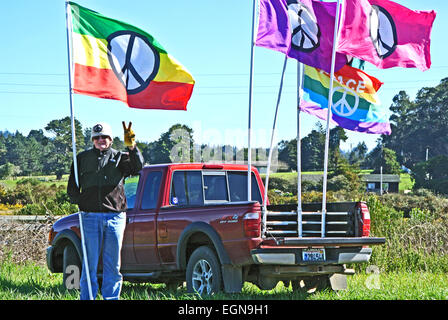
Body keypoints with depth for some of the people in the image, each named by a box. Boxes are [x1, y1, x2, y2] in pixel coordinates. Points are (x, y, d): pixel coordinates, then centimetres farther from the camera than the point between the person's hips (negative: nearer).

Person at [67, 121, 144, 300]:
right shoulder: (83, 158, 13)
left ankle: (111, 297, 12)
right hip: (90, 216, 0)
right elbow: (72, 186, 16)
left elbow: (137, 167, -10)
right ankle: (86, 297, 6)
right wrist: (79, 201, -1)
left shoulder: (119, 157, 10)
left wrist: (131, 146, -23)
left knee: (113, 263, 5)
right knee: (90, 263, 0)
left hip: (115, 217, 0)